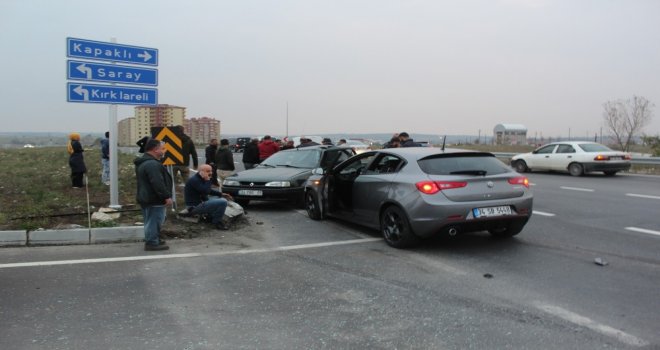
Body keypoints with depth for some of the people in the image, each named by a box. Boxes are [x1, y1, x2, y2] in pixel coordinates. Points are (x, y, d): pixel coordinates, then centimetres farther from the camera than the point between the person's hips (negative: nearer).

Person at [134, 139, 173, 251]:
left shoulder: (142, 162, 15)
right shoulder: (152, 164, -23)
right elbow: (158, 183, -28)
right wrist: (166, 196, -22)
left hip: (146, 198, 11)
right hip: (154, 200, -11)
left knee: (151, 221, 19)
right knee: (154, 221, -4)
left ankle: (151, 240, 30)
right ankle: (152, 243, 2)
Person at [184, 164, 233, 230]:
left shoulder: (200, 179, 12)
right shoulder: (194, 180, -19)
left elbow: (209, 190, 24)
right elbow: (205, 191, -29)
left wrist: (221, 194, 14)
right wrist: (207, 180, -19)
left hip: (201, 202, 11)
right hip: (195, 206, -11)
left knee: (223, 199, 21)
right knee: (223, 202, -21)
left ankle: (213, 218, 12)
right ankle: (216, 222, -4)